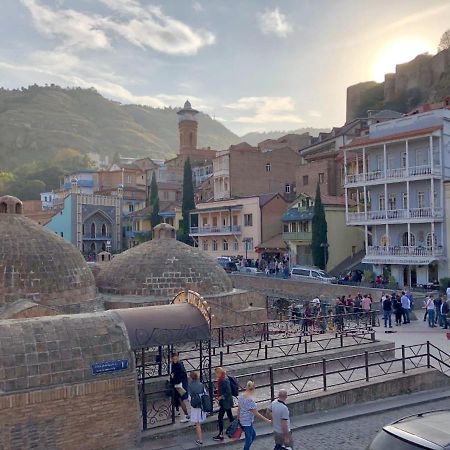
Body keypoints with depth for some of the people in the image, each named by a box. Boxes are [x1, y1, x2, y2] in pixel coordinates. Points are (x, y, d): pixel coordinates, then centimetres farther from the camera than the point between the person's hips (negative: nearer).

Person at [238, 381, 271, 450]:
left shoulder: (241, 396, -3)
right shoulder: (250, 400, -28)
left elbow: (238, 409, 7)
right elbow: (256, 414, -22)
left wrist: (239, 419, 20)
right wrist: (267, 420, -15)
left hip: (242, 421, 8)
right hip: (247, 423, -8)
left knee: (253, 435, 24)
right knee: (249, 440, 10)